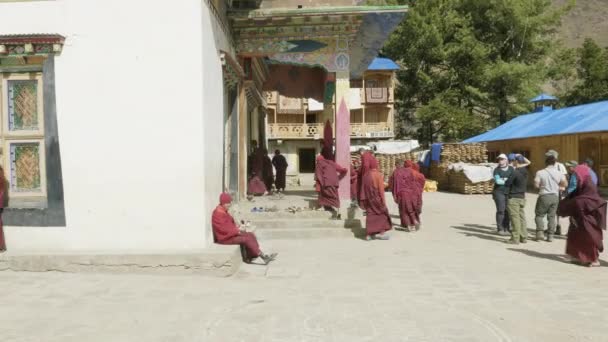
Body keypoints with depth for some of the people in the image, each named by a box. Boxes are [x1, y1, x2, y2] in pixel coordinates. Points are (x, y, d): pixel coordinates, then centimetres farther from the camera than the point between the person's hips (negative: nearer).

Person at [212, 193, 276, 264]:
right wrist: (237, 231, -15)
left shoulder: (224, 211, 12)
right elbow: (224, 229, -23)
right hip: (225, 237, -10)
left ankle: (249, 258, -9)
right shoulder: (218, 213, -20)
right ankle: (263, 256, -15)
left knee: (251, 235, -3)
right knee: (246, 239, -21)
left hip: (231, 233, 10)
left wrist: (236, 228, 0)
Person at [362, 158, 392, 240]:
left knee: (370, 215, 9)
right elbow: (381, 188, -13)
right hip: (377, 198, -5)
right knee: (382, 213, 7)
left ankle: (369, 234, 7)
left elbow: (363, 188, 6)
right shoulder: (379, 175, -12)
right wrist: (383, 199, -10)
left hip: (369, 199, 5)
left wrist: (364, 198, 12)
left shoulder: (366, 175, 3)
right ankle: (382, 232, 3)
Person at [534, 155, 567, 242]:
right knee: (552, 216, 10)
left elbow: (536, 184, -13)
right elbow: (564, 184, 3)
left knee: (539, 215, 8)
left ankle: (540, 232, -5)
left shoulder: (540, 172, -9)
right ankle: (550, 235, 10)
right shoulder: (559, 173, 2)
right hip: (555, 196, 4)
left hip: (544, 195, -3)